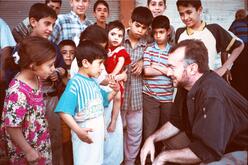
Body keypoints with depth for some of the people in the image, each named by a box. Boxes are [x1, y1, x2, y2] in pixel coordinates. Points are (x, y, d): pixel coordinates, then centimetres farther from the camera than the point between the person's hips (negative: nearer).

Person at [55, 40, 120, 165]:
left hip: (98, 130, 8)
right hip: (86, 133, -8)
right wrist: (78, 131, -34)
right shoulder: (75, 83, -21)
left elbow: (103, 99, 21)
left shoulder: (93, 82, 4)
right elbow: (63, 111, -29)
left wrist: (114, 91, 2)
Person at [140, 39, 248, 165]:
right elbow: (177, 122, 9)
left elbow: (207, 151, -32)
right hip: (213, 145, 8)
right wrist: (152, 139, -5)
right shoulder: (189, 85, -3)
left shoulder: (212, 96, -31)